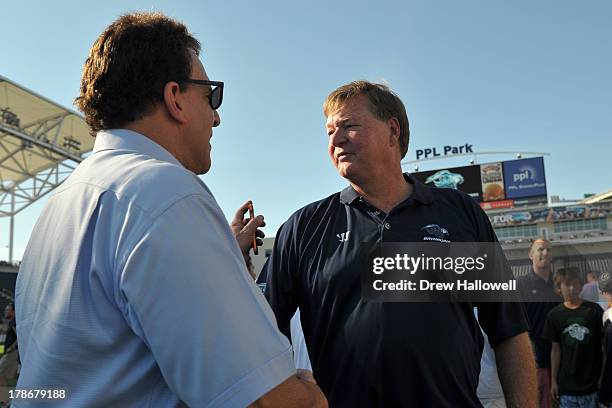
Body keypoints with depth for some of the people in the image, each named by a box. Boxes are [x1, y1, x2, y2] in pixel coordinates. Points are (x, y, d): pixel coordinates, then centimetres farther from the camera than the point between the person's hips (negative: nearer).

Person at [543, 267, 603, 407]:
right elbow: (556, 349, 5)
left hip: (592, 381, -1)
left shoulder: (594, 310, -3)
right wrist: (553, 380, 4)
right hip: (567, 383, 1)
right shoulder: (554, 315, 1)